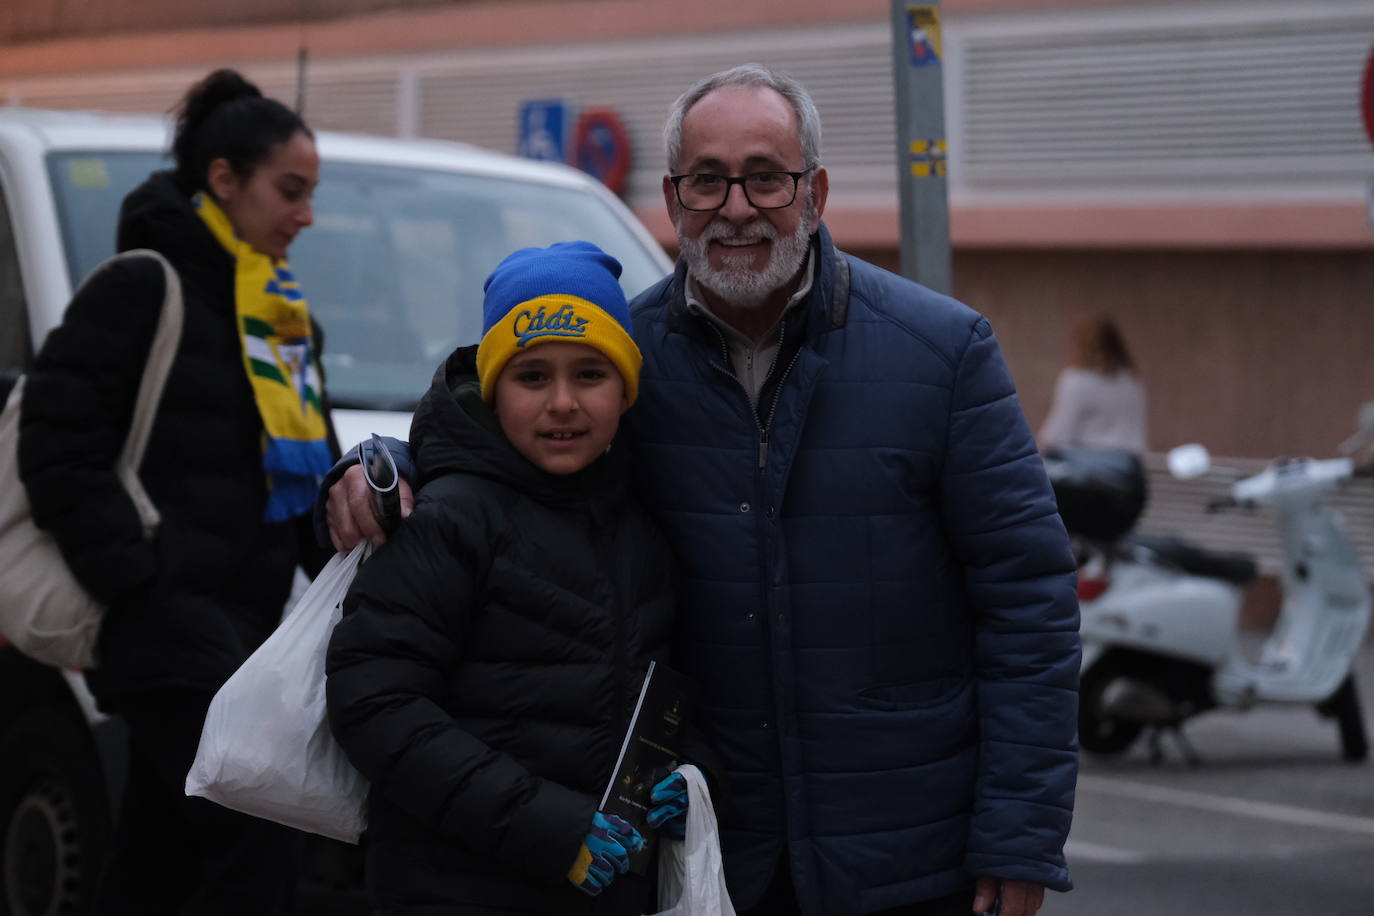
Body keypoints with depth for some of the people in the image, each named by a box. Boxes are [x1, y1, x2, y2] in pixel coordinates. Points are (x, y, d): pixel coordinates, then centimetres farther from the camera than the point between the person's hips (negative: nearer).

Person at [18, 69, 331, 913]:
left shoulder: (283, 311, 20)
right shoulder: (144, 288, -6)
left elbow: (310, 471, 27)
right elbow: (59, 451, -11)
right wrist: (140, 585, -18)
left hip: (248, 614, 8)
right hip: (170, 621, -8)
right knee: (263, 841, -20)